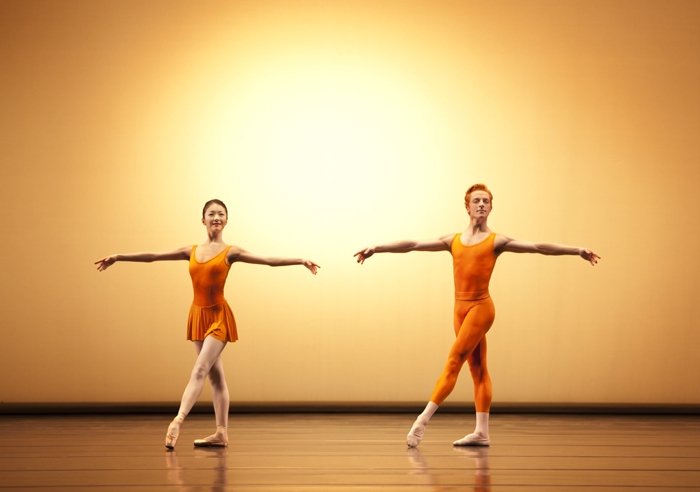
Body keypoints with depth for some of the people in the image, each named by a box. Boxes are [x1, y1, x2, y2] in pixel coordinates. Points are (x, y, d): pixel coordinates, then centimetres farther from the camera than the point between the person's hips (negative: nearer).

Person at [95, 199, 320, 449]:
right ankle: (221, 434, 9)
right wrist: (119, 257, 13)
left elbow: (269, 260, -9)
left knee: (200, 370, -17)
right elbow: (152, 256, 13)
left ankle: (177, 421, -26)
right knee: (215, 376, 7)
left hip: (219, 316, -5)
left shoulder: (230, 252, -1)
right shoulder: (192, 251, 10)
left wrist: (300, 260, -20)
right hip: (198, 315, 5)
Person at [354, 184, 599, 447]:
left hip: (481, 307, -5)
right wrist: (376, 248, 8)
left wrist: (576, 250, -17)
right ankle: (481, 433, 8)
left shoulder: (496, 241, 0)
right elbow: (412, 245, 11)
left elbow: (538, 247, -8)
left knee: (453, 363, -11)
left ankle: (422, 421, -12)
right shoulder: (453, 240, 12)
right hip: (460, 308, 5)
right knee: (477, 369, 7)